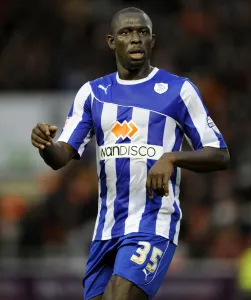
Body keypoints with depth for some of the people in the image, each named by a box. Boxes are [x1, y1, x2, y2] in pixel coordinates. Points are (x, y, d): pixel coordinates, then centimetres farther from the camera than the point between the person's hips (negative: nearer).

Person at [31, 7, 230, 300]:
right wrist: (44, 143, -20)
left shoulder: (178, 90, -1)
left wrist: (172, 158, -18)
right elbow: (61, 157, 4)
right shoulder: (93, 92, 11)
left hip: (154, 224, -5)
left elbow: (220, 156, 0)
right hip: (107, 228, 5)